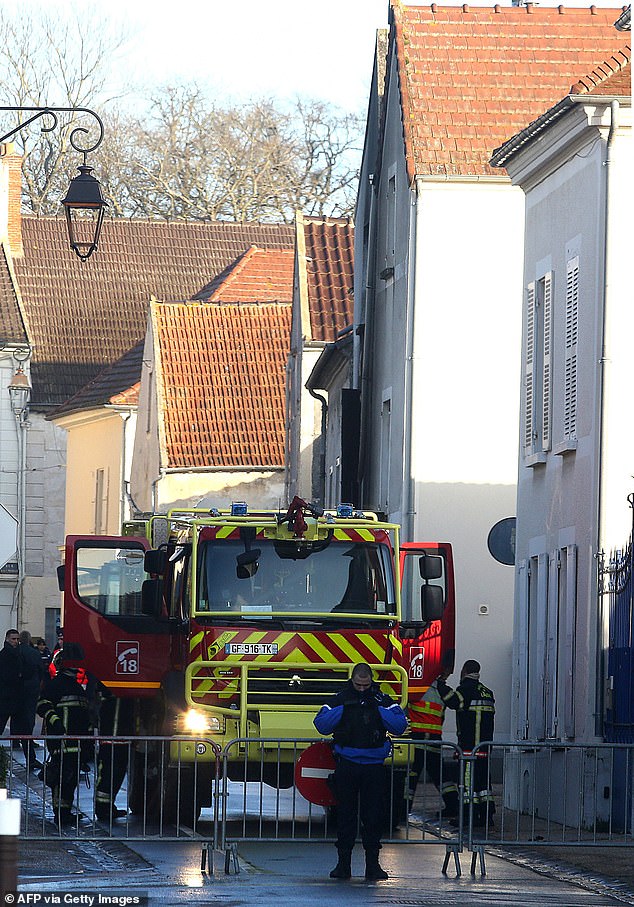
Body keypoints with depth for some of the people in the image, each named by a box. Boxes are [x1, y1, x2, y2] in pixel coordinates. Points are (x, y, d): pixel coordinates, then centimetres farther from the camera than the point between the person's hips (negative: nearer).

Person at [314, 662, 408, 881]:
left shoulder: (382, 700, 4)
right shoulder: (340, 699, 4)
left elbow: (400, 725, -4)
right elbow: (321, 724, -2)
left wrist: (379, 710, -13)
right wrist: (342, 709, -13)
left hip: (374, 765, 0)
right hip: (346, 765, 0)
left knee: (373, 815, 1)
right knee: (346, 814, 2)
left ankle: (372, 863, 6)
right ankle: (343, 862, 7)